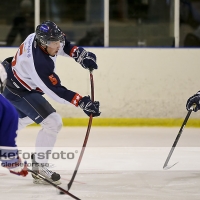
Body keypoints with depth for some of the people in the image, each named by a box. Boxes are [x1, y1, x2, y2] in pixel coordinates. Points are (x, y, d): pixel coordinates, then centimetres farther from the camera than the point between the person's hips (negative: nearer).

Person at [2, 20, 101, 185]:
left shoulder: (38, 37, -15)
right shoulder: (39, 63, -39)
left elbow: (64, 45, 5)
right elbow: (56, 91, -34)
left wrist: (80, 54, -10)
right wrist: (82, 102, -36)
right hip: (19, 92, -10)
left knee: (20, 120, 33)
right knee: (53, 122, -16)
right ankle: (39, 167, -7)